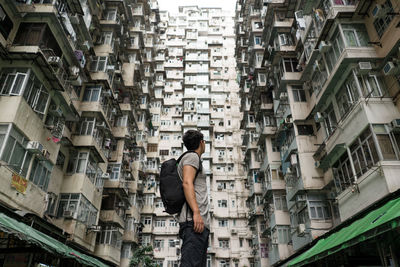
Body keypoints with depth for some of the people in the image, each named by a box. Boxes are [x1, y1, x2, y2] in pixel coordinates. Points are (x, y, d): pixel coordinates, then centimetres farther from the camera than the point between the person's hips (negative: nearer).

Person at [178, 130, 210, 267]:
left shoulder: (192, 158, 32)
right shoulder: (192, 156, 4)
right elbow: (187, 183, -13)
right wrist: (196, 212, -23)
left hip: (200, 222, 10)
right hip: (194, 220, -10)